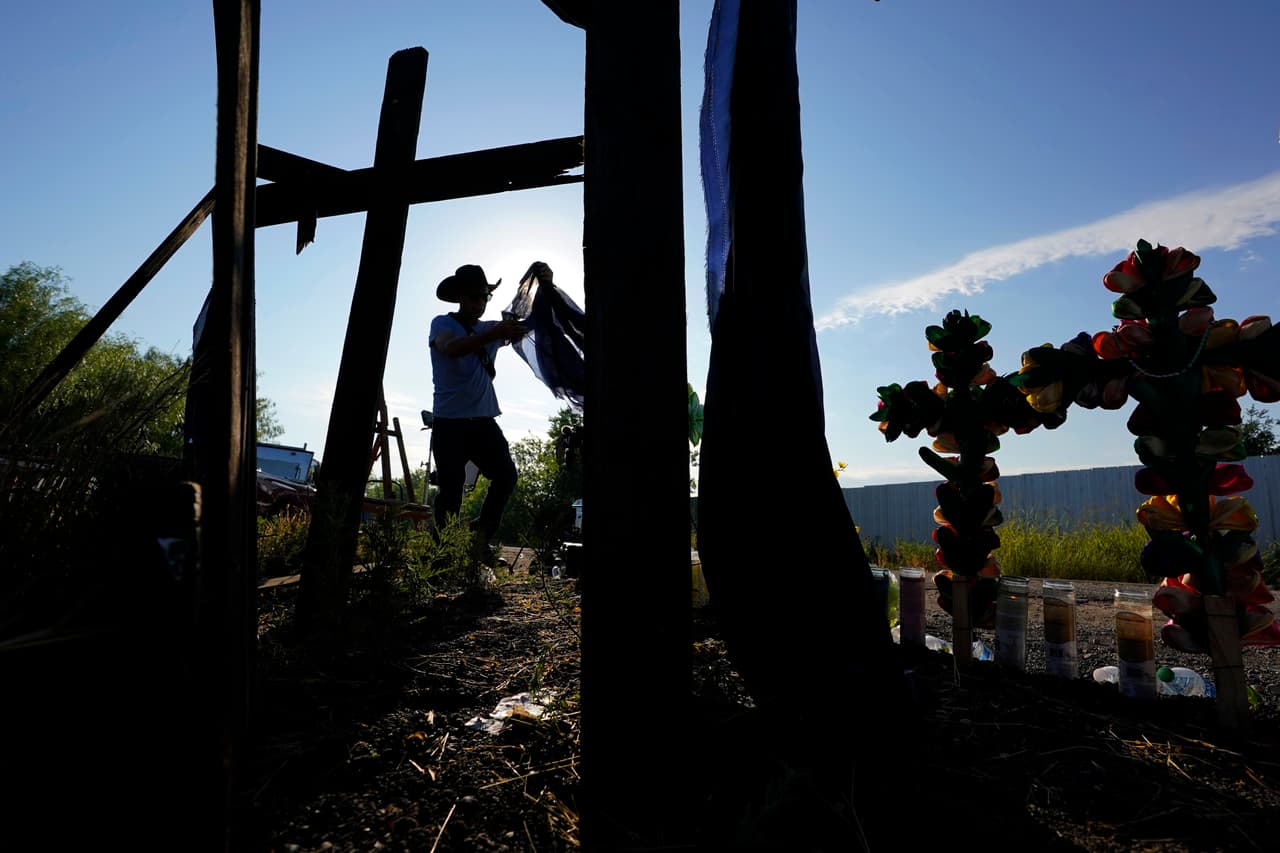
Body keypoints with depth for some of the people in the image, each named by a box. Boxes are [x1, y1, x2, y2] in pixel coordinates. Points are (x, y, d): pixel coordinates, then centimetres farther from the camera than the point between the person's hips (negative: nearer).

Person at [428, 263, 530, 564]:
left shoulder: (489, 328, 16)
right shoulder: (443, 323, 0)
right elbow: (451, 348, -24)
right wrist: (494, 335, -37)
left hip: (483, 419, 4)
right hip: (450, 421, -4)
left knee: (506, 474, -12)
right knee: (451, 488, -7)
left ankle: (482, 535, 4)